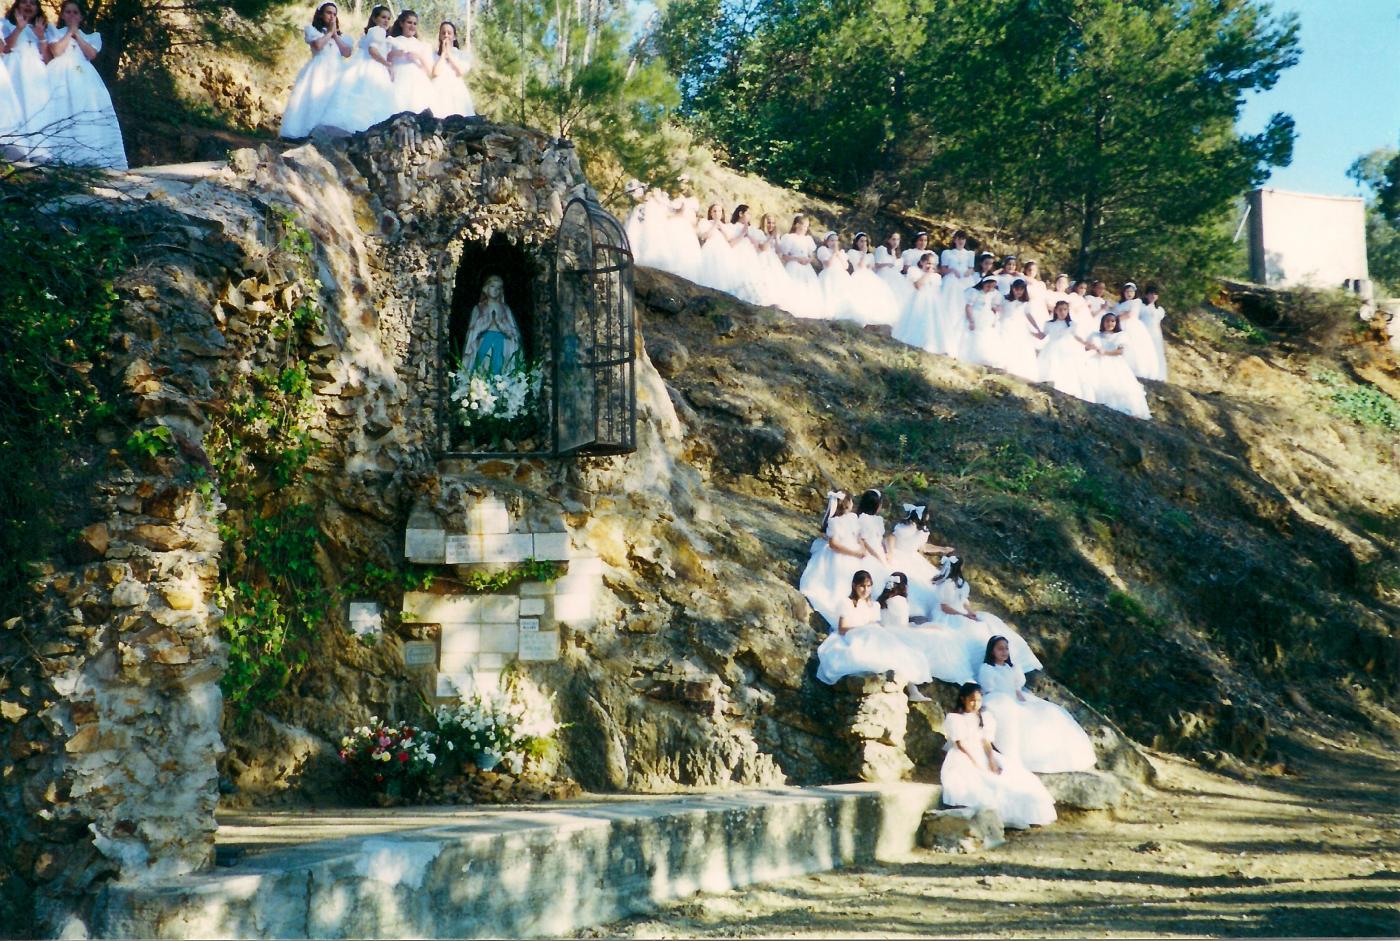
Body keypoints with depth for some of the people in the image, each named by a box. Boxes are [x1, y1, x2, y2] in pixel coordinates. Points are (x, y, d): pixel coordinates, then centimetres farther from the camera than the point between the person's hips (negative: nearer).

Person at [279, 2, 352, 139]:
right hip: (318, 72, -3)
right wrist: (329, 32, 3)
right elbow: (318, 45, -10)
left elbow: (347, 53, 4)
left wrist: (335, 35, 4)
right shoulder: (312, 30, 10)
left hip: (336, 73, 3)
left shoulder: (341, 35, 21)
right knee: (314, 100, -15)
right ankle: (312, 131, -21)